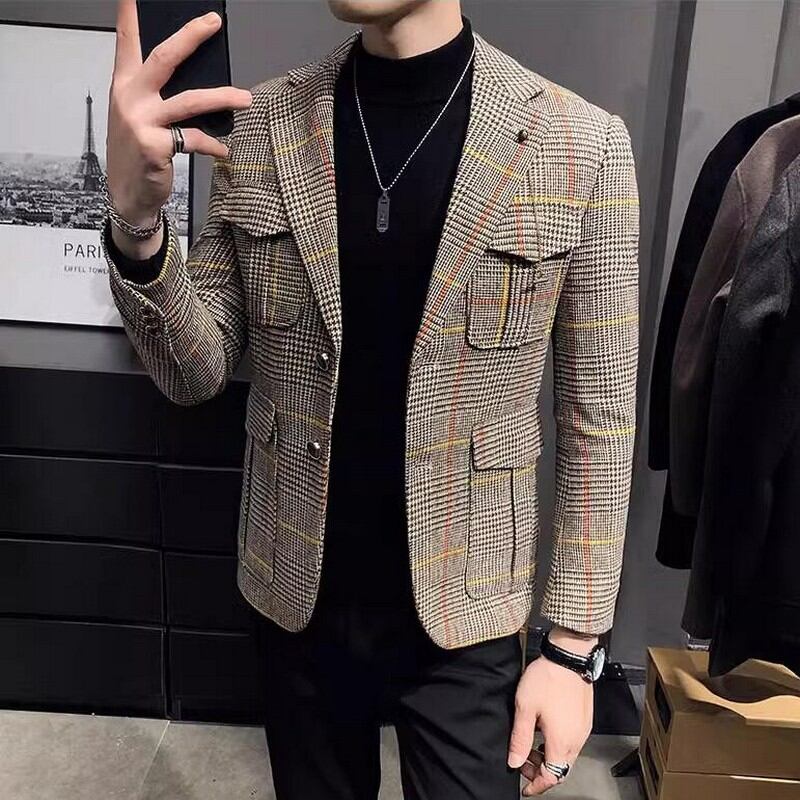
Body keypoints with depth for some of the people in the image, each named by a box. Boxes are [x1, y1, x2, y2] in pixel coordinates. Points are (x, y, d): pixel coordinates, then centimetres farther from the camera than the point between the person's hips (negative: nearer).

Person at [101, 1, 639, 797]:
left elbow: (597, 418, -6)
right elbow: (195, 374, -4)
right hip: (298, 598, 3)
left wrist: (573, 644, -4)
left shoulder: (582, 145, -11)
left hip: (460, 611, -2)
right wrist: (135, 224, -23)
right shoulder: (257, 124, -5)